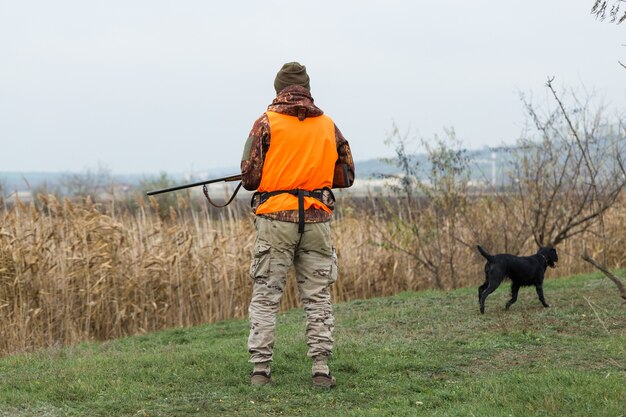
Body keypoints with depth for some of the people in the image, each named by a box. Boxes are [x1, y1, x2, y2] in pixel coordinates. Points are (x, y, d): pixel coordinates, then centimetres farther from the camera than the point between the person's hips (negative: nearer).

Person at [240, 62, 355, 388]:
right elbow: (346, 176, 13)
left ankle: (260, 369, 1)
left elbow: (249, 177, -5)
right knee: (318, 296, 8)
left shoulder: (267, 123, -2)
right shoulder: (327, 125, 8)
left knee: (265, 295, 4)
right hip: (317, 219, 2)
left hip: (276, 218, -2)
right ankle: (321, 368, 3)